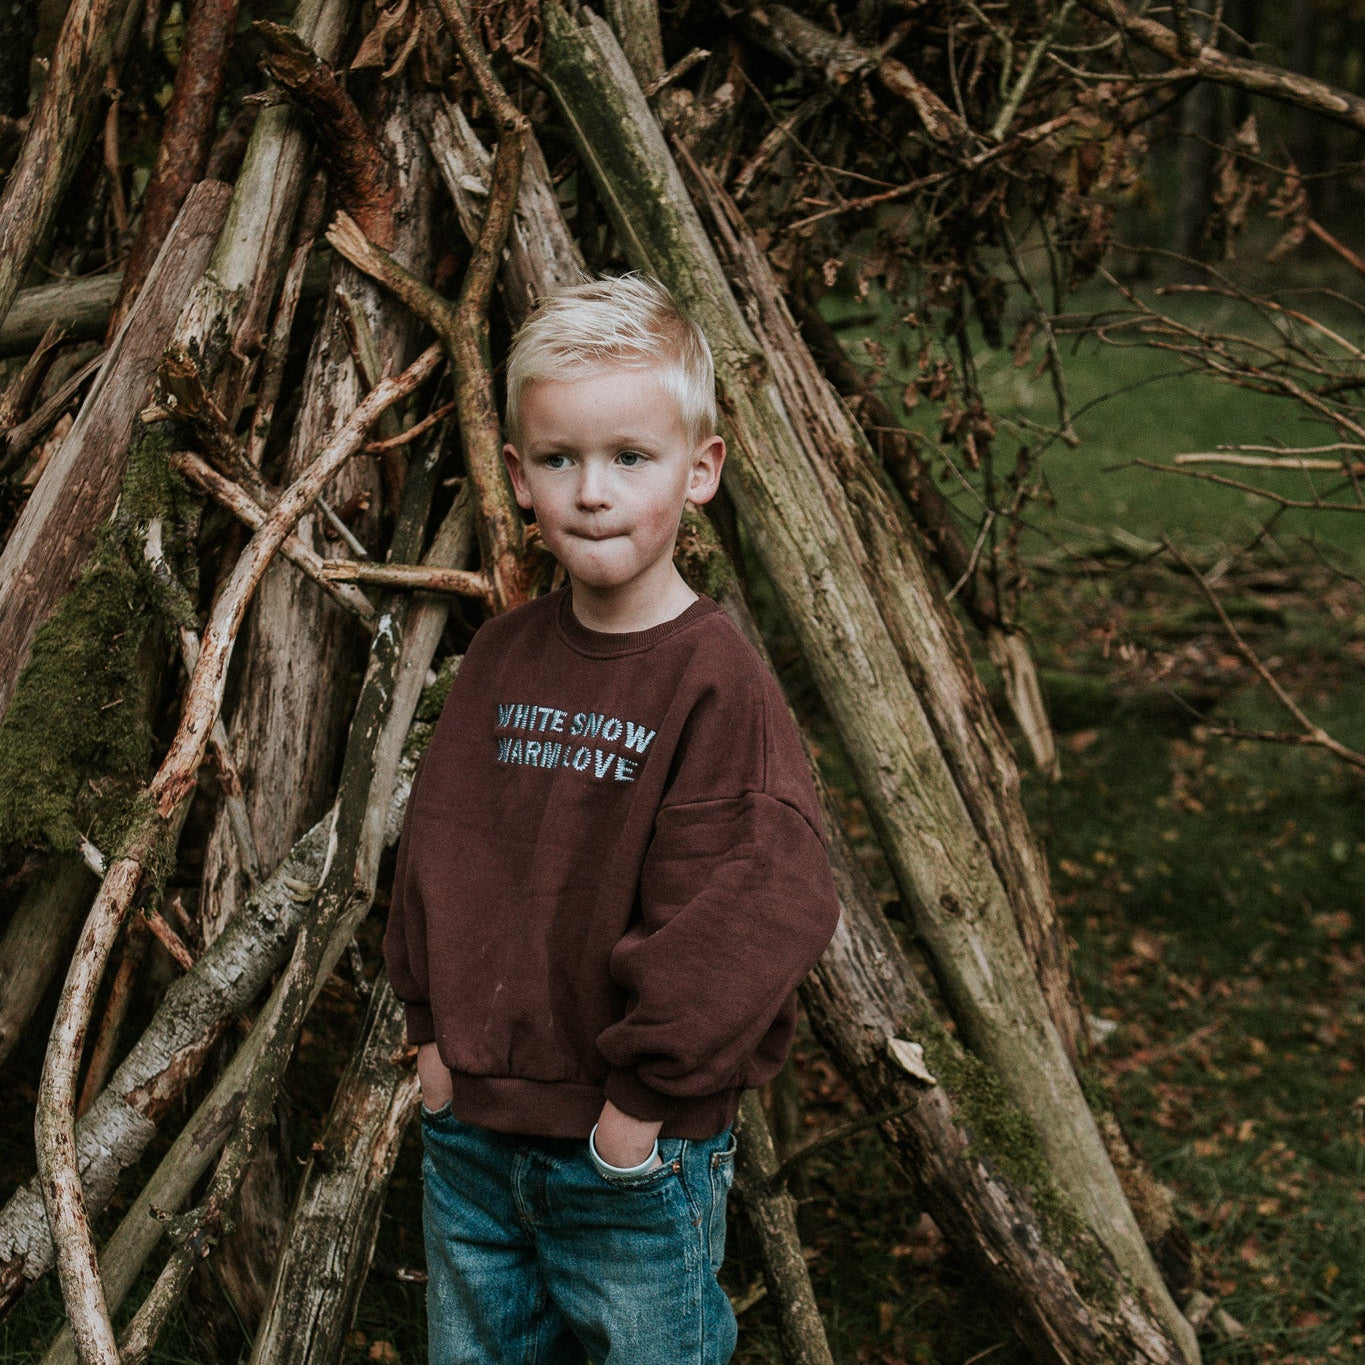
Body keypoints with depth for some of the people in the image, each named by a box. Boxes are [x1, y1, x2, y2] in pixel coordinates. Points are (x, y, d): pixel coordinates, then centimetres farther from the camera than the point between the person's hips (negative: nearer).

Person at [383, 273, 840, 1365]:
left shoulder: (717, 683, -18)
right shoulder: (501, 657, 1)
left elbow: (746, 915, -22)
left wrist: (645, 1100, -17)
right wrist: (435, 1031, 6)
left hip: (639, 1161, -5)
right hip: (469, 1139, 6)